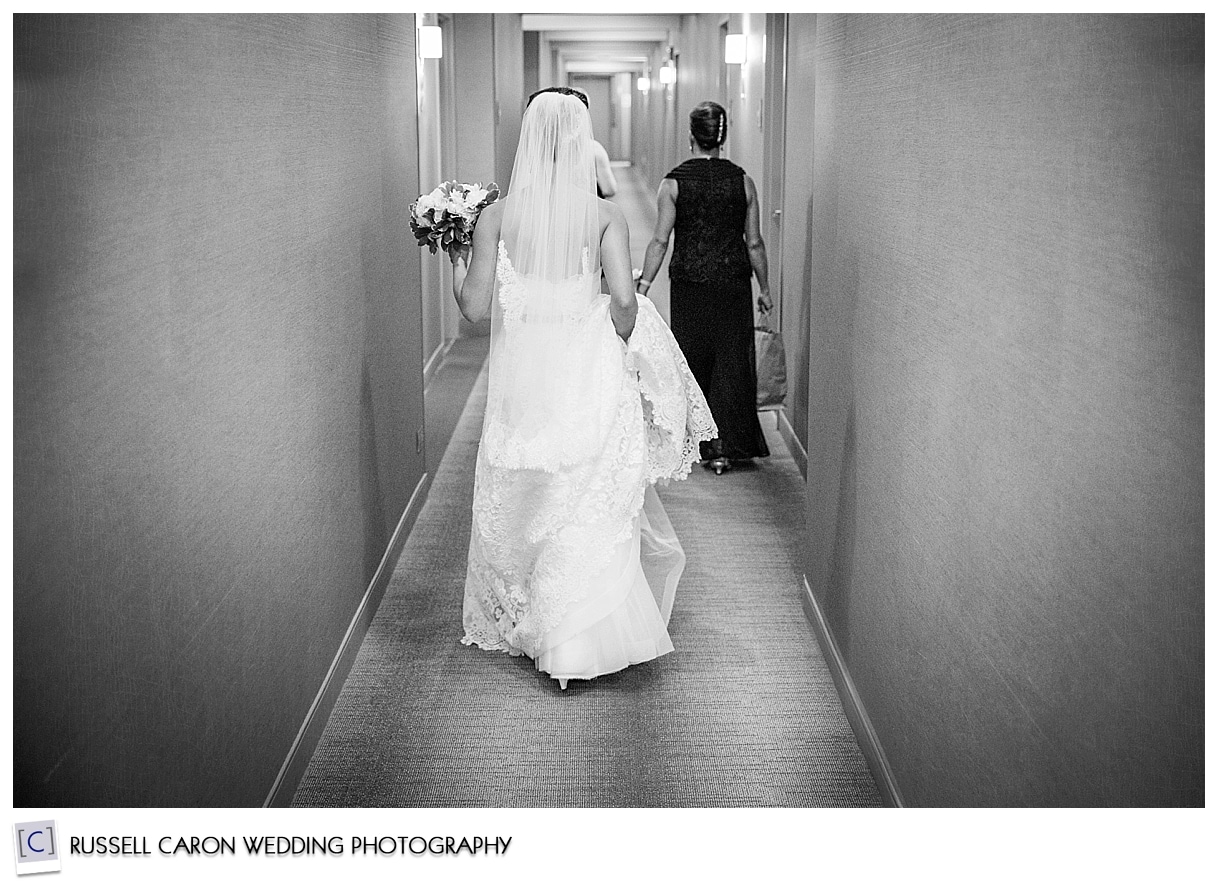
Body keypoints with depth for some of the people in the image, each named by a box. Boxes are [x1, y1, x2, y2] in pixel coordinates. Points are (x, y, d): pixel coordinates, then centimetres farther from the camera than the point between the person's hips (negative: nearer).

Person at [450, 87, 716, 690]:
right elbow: (624, 301, -14)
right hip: (591, 376, -1)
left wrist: (457, 262, 12)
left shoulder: (497, 214, -6)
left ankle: (523, 624, 30)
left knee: (521, 504, 18)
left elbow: (475, 307, -7)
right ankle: (580, 645, 16)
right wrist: (624, 342, 7)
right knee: (593, 512, 11)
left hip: (523, 379, 1)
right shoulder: (605, 215, -7)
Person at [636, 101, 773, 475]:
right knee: (731, 361, 5)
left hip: (689, 284, -1)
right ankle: (724, 447, 2)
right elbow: (754, 243, 2)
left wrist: (643, 285, -3)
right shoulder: (742, 181, -1)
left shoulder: (674, 182, -5)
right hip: (734, 283, 1)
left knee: (694, 361, 13)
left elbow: (660, 240, -8)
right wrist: (764, 289, 11)